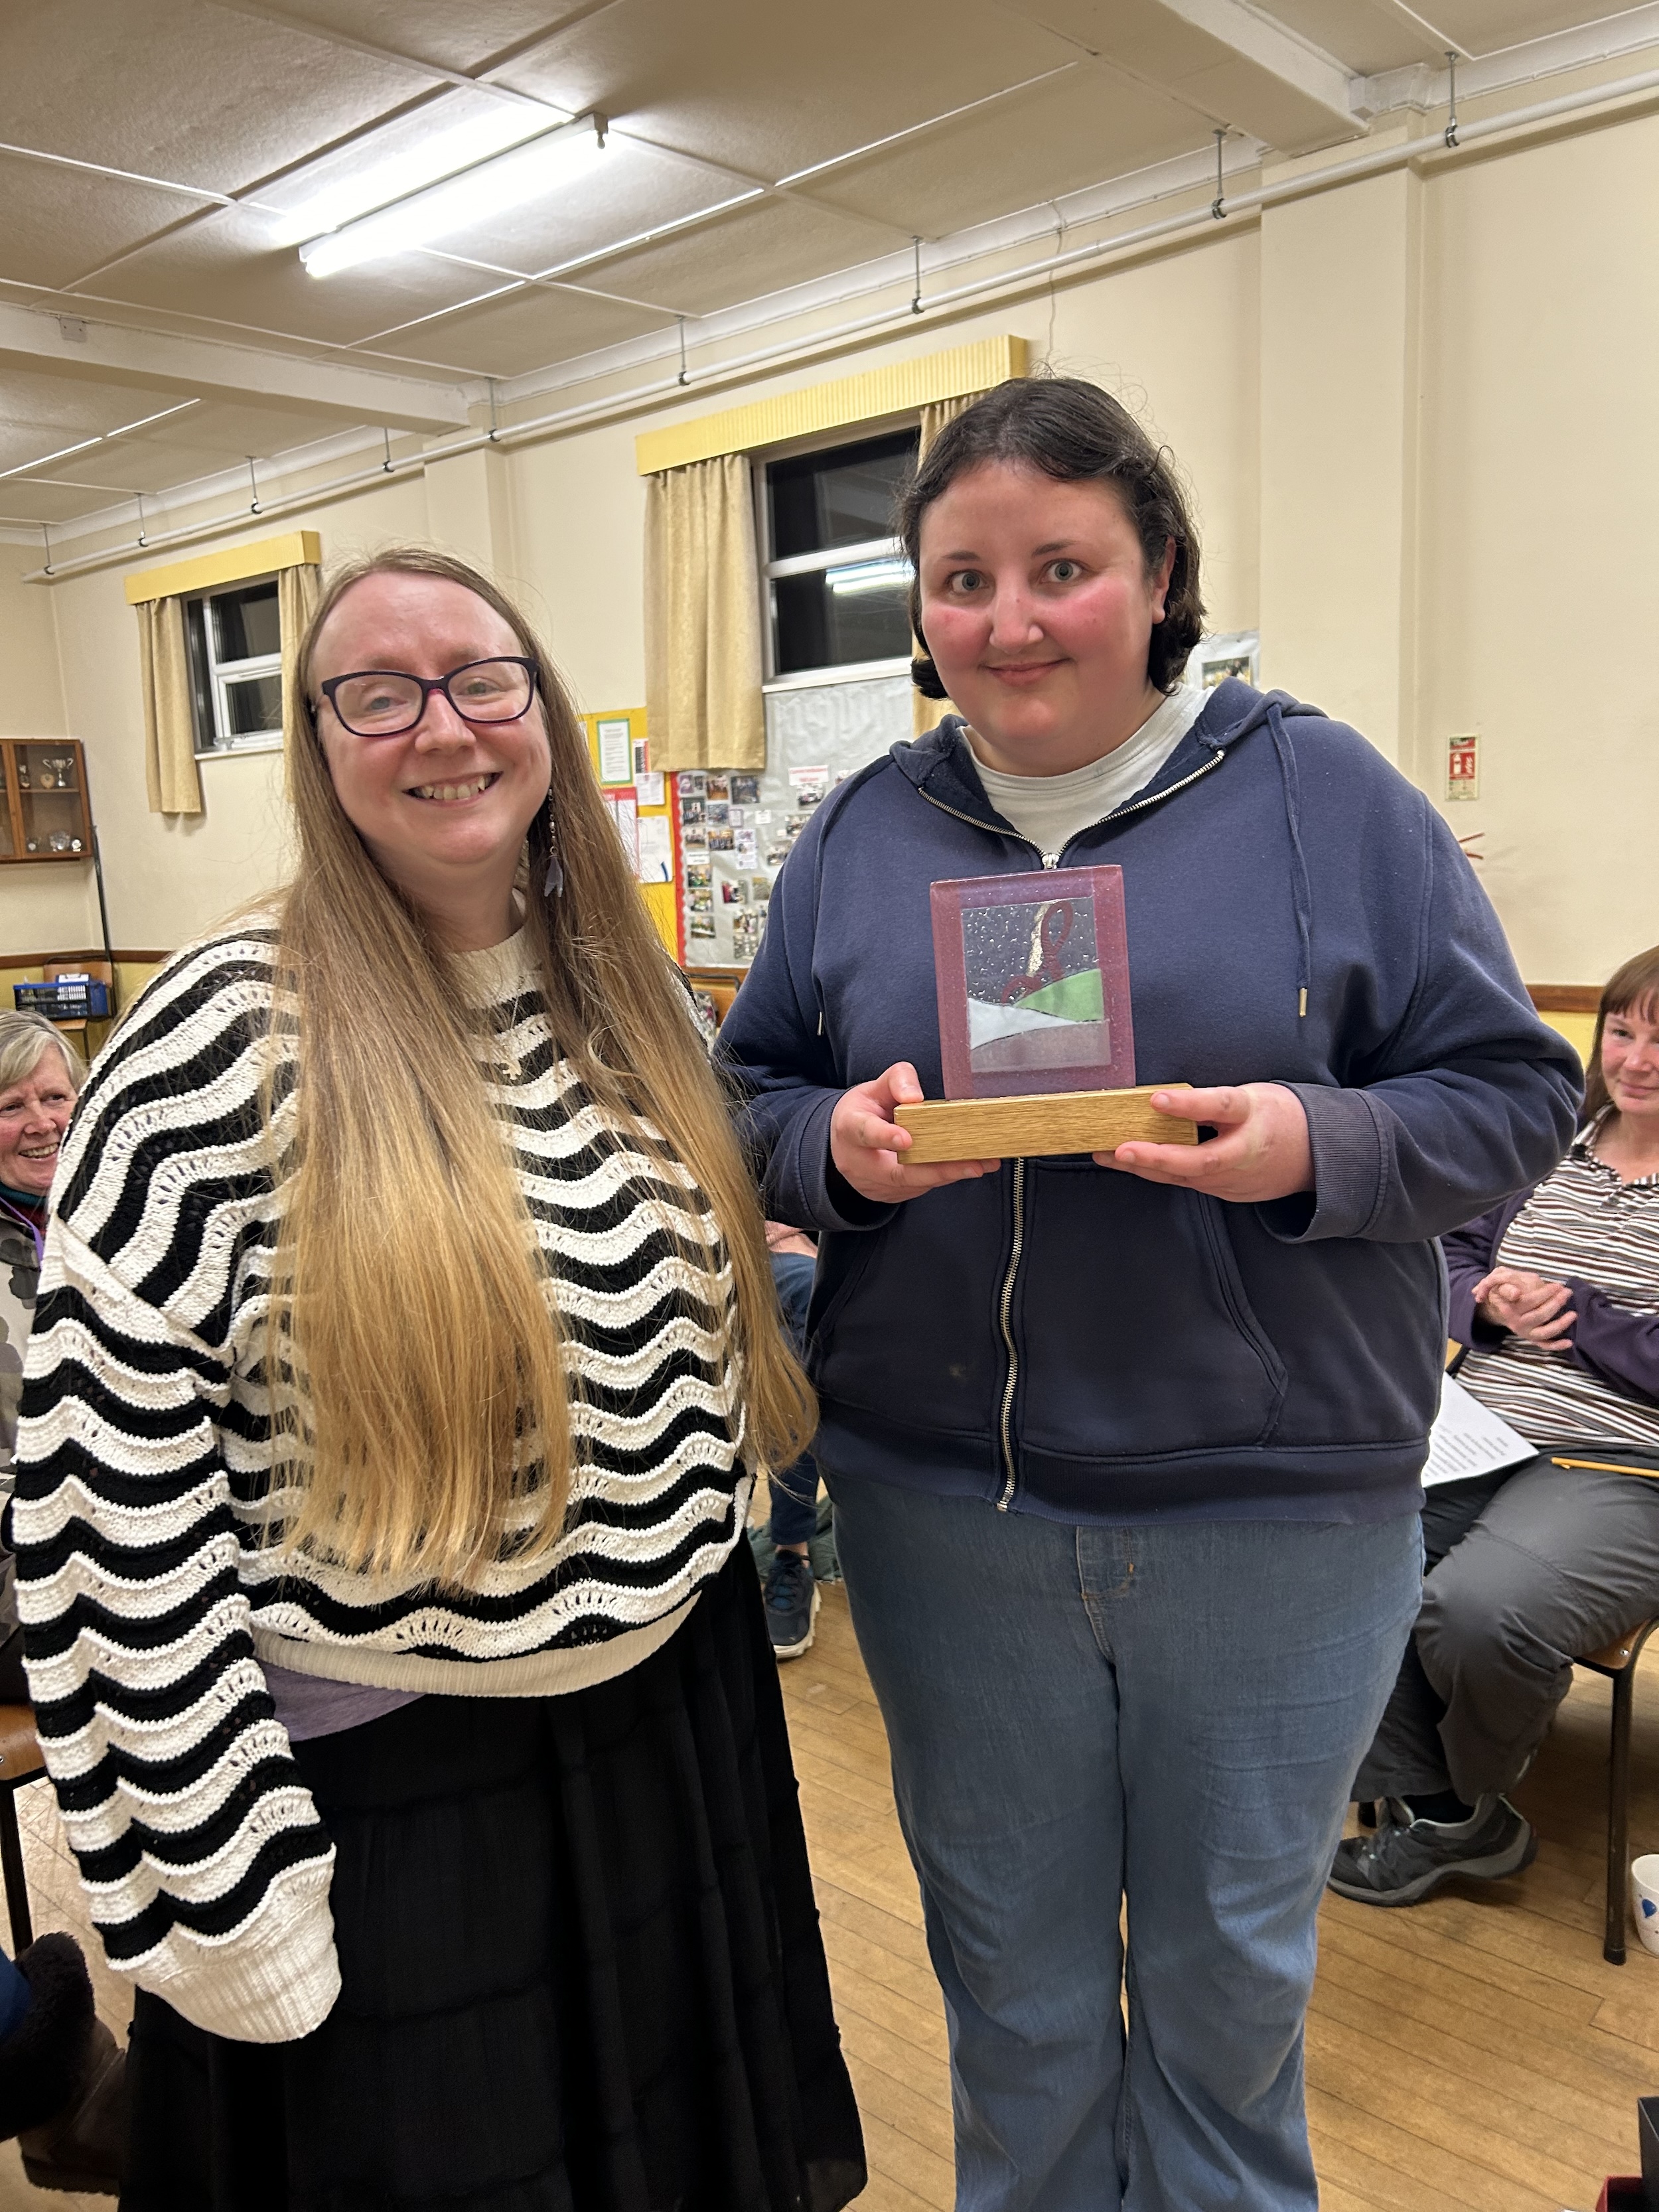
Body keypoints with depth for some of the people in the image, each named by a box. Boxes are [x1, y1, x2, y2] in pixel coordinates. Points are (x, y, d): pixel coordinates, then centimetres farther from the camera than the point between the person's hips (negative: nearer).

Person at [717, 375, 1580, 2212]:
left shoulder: (1326, 797, -4)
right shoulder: (861, 835, 3)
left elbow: (1511, 1093, -3)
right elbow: (751, 1098, 8)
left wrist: (1318, 1144, -21)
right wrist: (836, 1144, -14)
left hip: (1277, 1521, -1)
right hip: (943, 1510, 2)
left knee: (1231, 1981, 20)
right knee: (1013, 1986, 22)